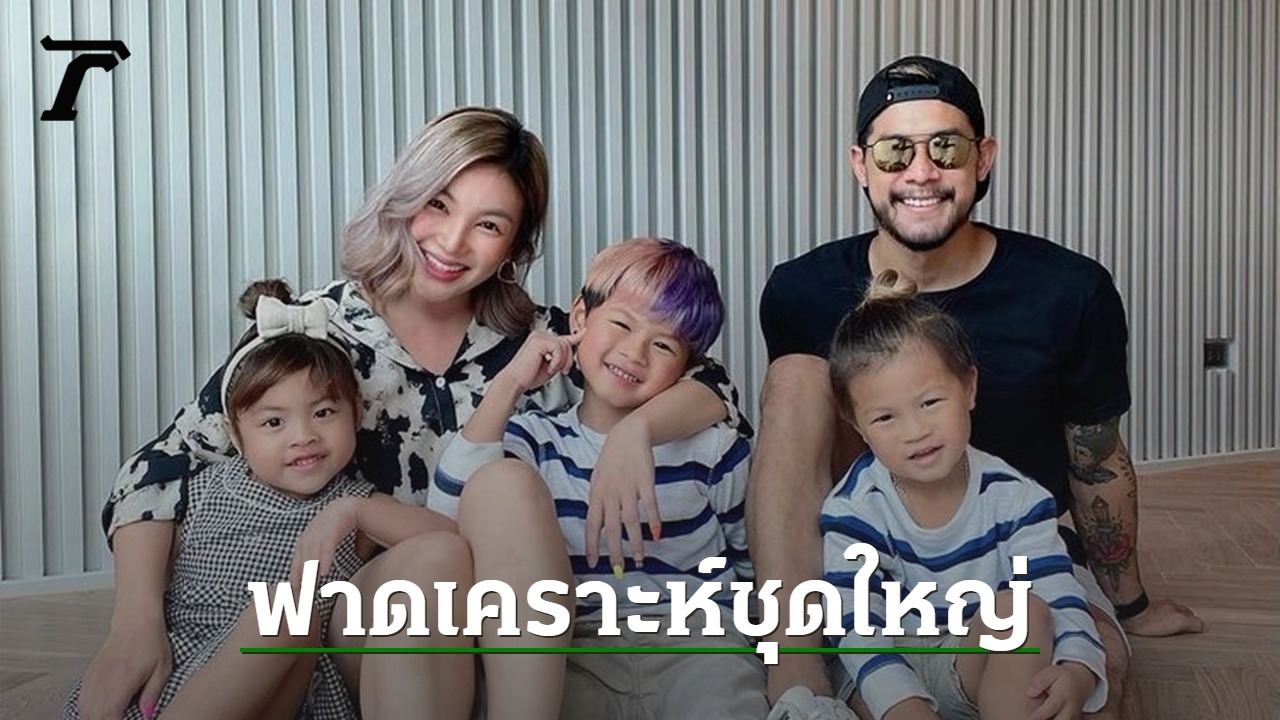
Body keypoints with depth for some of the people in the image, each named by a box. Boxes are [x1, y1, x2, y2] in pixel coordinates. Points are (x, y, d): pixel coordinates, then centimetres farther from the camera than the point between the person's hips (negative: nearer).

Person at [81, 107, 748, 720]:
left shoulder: (531, 339, 0)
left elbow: (710, 389, 0)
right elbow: (165, 465, -7)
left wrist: (635, 428, -22)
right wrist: (137, 619, -23)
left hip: (498, 633, 2)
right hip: (346, 628, -1)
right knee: (435, 553, -32)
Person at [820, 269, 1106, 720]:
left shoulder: (1014, 497, -8)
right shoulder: (852, 510, -14)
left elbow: (1061, 600, -14)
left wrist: (1076, 673, -38)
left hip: (994, 670, 2)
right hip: (891, 678, -1)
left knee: (1022, 609, -28)